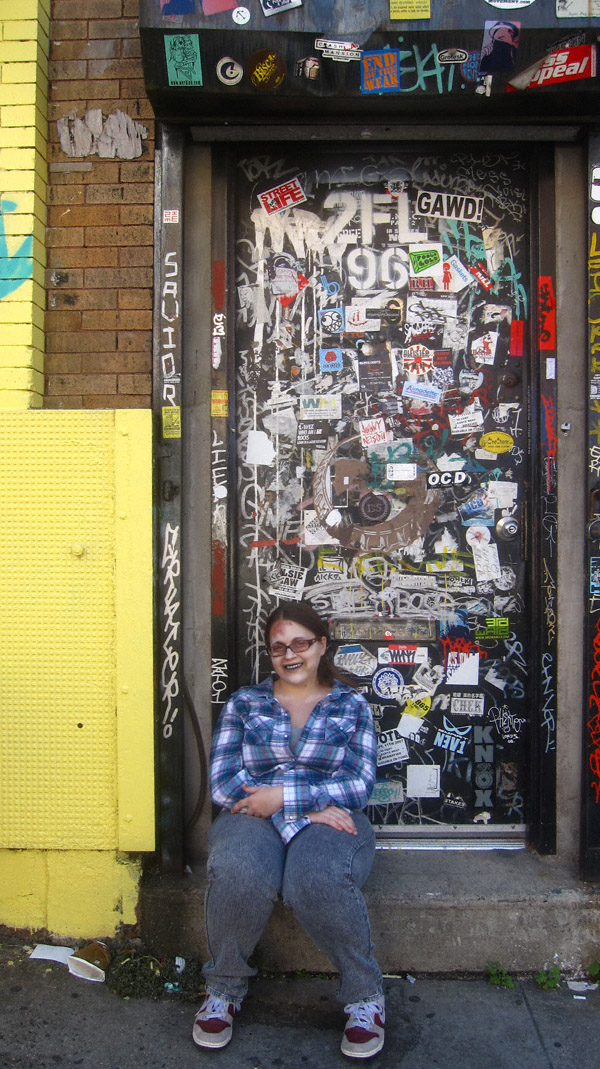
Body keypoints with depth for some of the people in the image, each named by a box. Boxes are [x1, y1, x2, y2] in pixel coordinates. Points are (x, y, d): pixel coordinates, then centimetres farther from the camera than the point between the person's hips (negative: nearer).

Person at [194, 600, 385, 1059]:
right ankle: (224, 988, -7)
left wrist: (283, 796, -13)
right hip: (254, 817, 1)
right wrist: (307, 811, -10)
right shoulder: (244, 703, 14)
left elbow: (358, 785, 1)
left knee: (317, 878, -36)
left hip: (331, 820, -1)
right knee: (240, 872, -34)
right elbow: (224, 782, 1)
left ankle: (365, 995, -11)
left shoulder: (351, 705, 13)